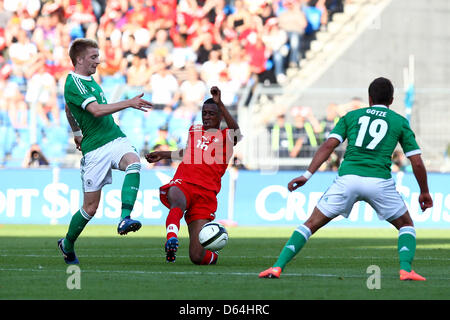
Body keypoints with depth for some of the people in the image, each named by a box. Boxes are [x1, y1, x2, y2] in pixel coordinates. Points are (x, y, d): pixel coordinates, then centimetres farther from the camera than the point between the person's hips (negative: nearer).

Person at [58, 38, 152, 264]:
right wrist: (129, 103, -29)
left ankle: (125, 219, -42)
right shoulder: (72, 85, -11)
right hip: (94, 149, -7)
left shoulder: (89, 80, 17)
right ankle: (67, 245, 24)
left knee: (133, 163, -29)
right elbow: (97, 110, -25)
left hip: (116, 139, 7)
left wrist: (76, 132, 44)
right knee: (91, 206, 0)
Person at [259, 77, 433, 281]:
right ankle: (406, 269, -2)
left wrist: (307, 175, 1)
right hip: (379, 180, -1)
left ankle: (278, 267, -2)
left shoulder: (351, 116, 19)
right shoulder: (400, 122, 16)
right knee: (406, 225, 21)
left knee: (312, 224, 11)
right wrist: (424, 192, 24)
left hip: (347, 178, 1)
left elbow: (329, 145, 5)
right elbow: (417, 162, 11)